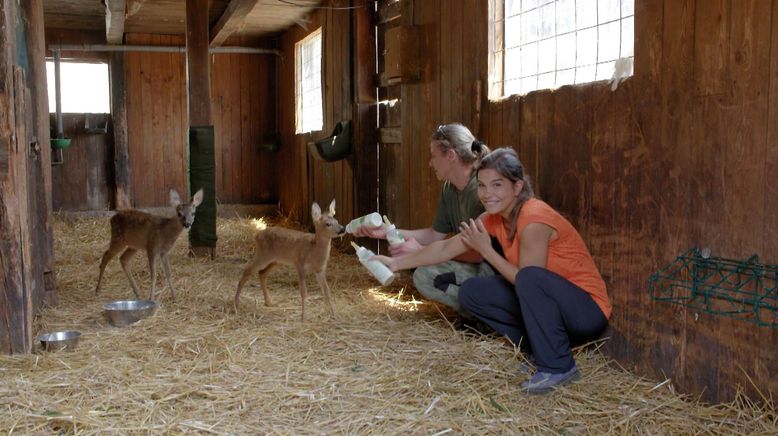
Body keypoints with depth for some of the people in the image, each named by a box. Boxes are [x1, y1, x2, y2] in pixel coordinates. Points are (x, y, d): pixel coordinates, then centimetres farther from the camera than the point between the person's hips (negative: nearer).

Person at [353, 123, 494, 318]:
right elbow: (435, 235, 15)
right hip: (475, 266, 9)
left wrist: (421, 251, -21)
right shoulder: (449, 189, 6)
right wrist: (388, 232, 10)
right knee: (424, 276, -4)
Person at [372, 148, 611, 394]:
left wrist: (486, 250, -15)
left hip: (586, 310, -8)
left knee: (530, 279, -36)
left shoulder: (533, 221, -25)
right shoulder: (494, 218, 0)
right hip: (547, 306, 8)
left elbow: (527, 280, -22)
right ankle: (538, 346, 3)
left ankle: (558, 366, -19)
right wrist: (397, 263, 8)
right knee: (471, 292, 1)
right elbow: (446, 248, 7)